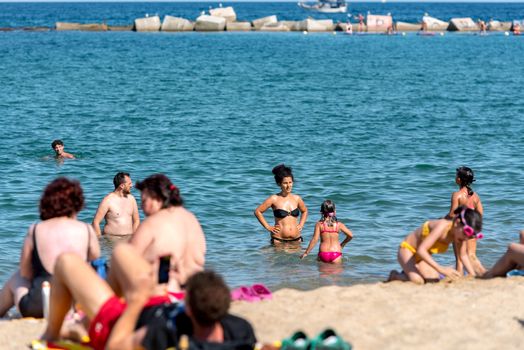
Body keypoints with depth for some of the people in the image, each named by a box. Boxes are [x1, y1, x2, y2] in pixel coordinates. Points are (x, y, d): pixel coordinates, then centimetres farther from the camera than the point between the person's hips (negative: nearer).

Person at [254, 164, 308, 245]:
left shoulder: (297, 199, 8)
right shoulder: (274, 199, -3)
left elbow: (305, 211, 28)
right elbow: (257, 211, 2)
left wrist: (301, 225, 14)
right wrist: (267, 227, -1)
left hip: (296, 239, 3)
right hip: (278, 240, -3)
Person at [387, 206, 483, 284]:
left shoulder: (459, 232, -16)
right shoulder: (442, 226, -37)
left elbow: (463, 255, 0)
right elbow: (421, 250, -42)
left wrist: (474, 276, -11)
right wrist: (441, 269, -47)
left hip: (423, 256, 8)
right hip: (407, 250, -8)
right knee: (417, 280, -29)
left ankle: (407, 273, 18)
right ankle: (395, 276, 2)